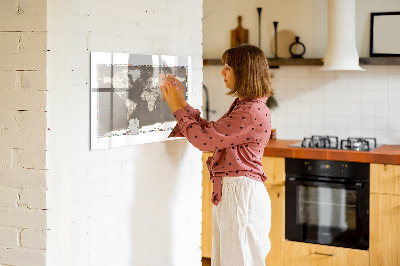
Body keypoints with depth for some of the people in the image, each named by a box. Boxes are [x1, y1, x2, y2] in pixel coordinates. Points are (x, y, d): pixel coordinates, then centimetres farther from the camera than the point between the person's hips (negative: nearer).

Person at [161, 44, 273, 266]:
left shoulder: (253, 112, -20)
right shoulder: (242, 106, 14)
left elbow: (204, 140, -19)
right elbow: (211, 131, 18)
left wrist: (177, 108, -7)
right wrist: (182, 103, 14)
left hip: (242, 194, -10)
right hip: (228, 192, 10)